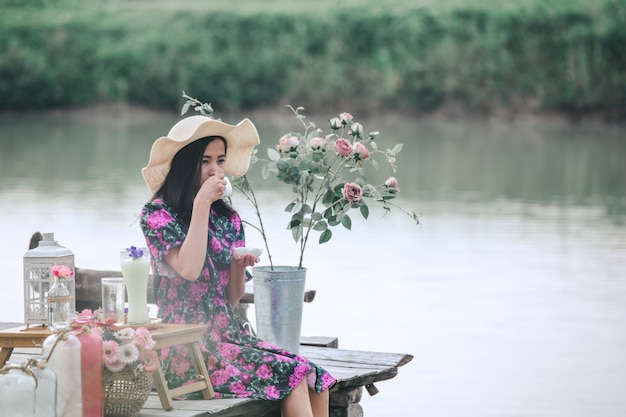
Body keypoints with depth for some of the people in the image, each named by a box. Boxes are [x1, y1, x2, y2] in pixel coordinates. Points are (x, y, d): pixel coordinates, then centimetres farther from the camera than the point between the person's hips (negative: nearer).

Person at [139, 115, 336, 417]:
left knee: (317, 381, -16)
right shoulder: (157, 213, -4)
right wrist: (201, 204, -15)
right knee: (292, 376, -23)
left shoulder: (228, 219, 14)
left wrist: (239, 266, -4)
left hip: (229, 334, 6)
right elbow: (189, 269, -20)